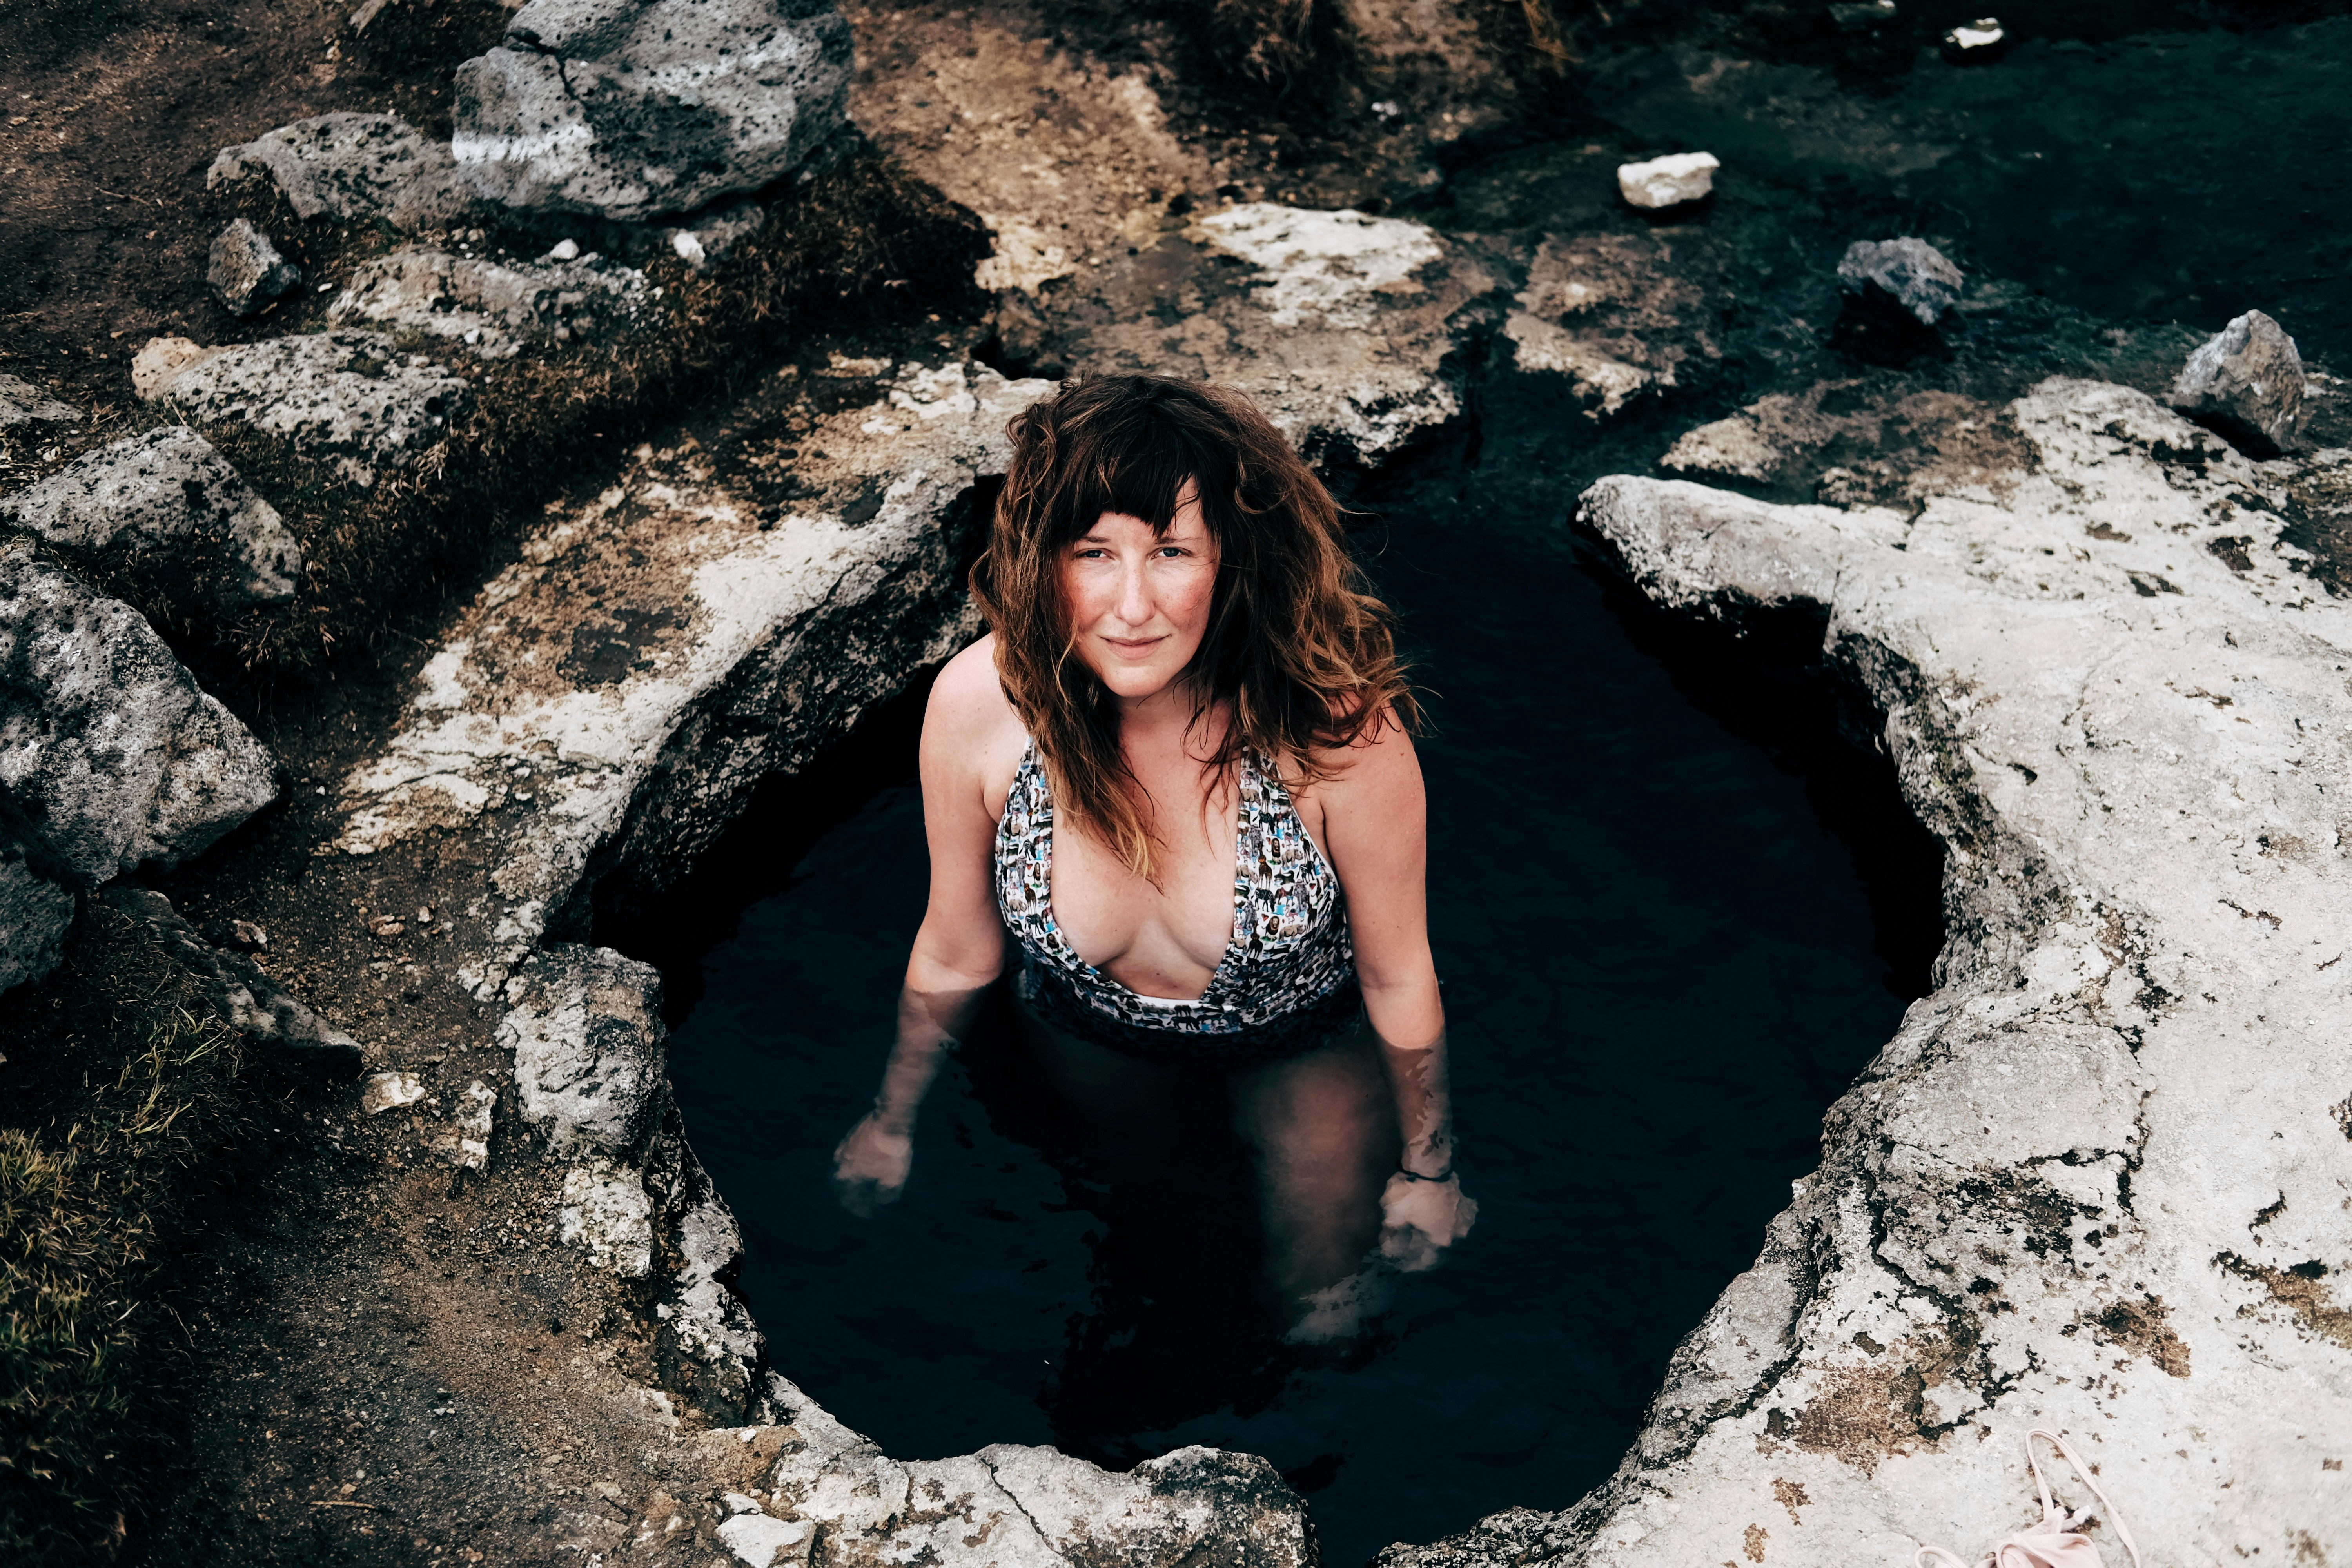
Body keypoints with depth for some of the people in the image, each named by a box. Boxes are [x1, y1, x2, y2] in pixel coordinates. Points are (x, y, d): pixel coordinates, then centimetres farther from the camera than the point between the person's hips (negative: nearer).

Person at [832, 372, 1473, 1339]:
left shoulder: (1334, 726, -38)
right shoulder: (979, 706, -32)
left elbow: (1399, 976, -20)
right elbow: (955, 952, -12)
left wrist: (1429, 1171, -5)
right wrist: (893, 1123, 3)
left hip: (1307, 1045, -2)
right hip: (1087, 1038, 2)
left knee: (1322, 1317, 16)